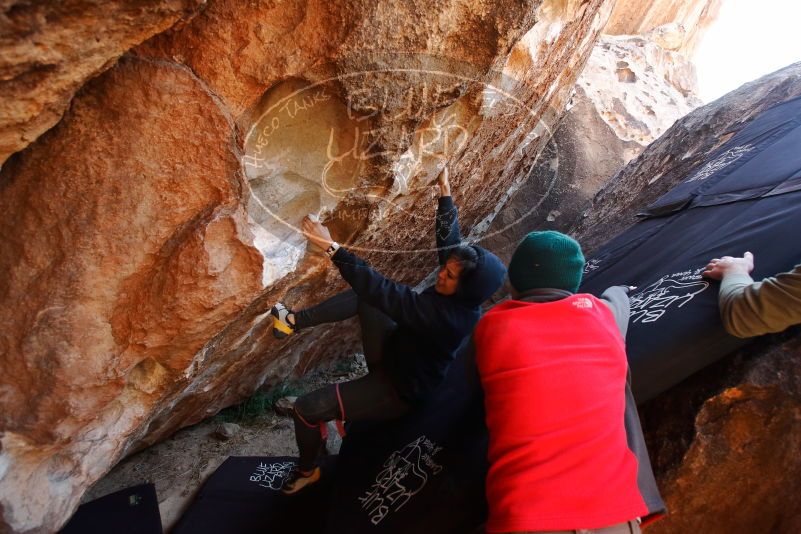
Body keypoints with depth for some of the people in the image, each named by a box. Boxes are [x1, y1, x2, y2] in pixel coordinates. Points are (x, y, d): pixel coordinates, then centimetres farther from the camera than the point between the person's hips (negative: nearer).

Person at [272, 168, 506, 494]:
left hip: (399, 391, -8)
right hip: (395, 355, 9)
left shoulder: (446, 316, -36)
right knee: (363, 296, 6)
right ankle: (295, 322, 13)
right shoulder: (462, 298, -13)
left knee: (306, 408, -11)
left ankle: (307, 470, 19)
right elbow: (449, 238, 0)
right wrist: (445, 192, 4)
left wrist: (332, 248, -40)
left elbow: (384, 292, -40)